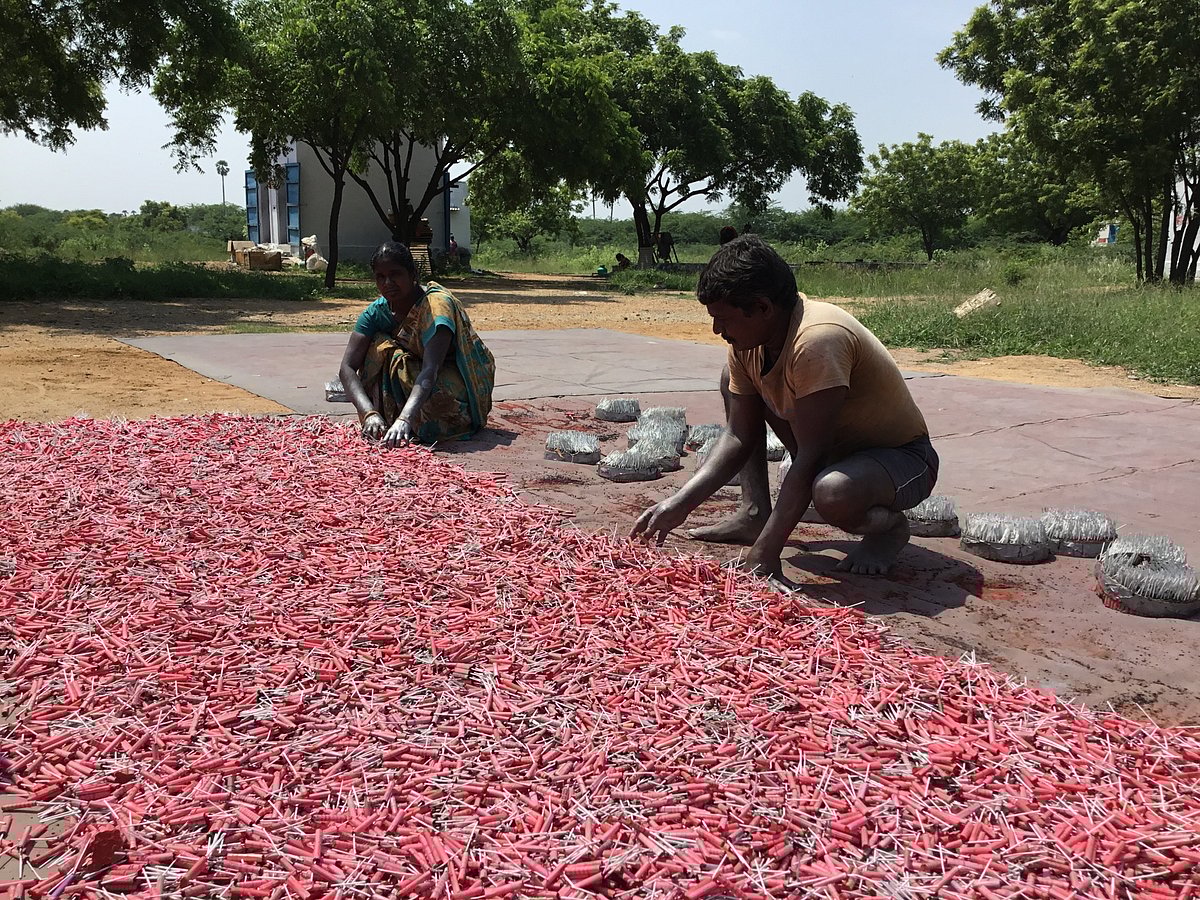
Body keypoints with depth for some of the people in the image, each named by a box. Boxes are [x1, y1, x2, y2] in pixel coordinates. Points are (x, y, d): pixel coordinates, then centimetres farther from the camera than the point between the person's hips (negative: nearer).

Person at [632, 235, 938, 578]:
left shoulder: (816, 340, -34)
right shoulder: (747, 340, -8)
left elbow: (809, 459, -33)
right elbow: (739, 436, -3)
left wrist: (764, 554, -31)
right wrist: (680, 502, -14)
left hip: (902, 458, -8)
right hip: (836, 449, 8)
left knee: (833, 493, -41)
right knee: (734, 379, 4)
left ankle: (888, 525, -4)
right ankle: (754, 513, 6)